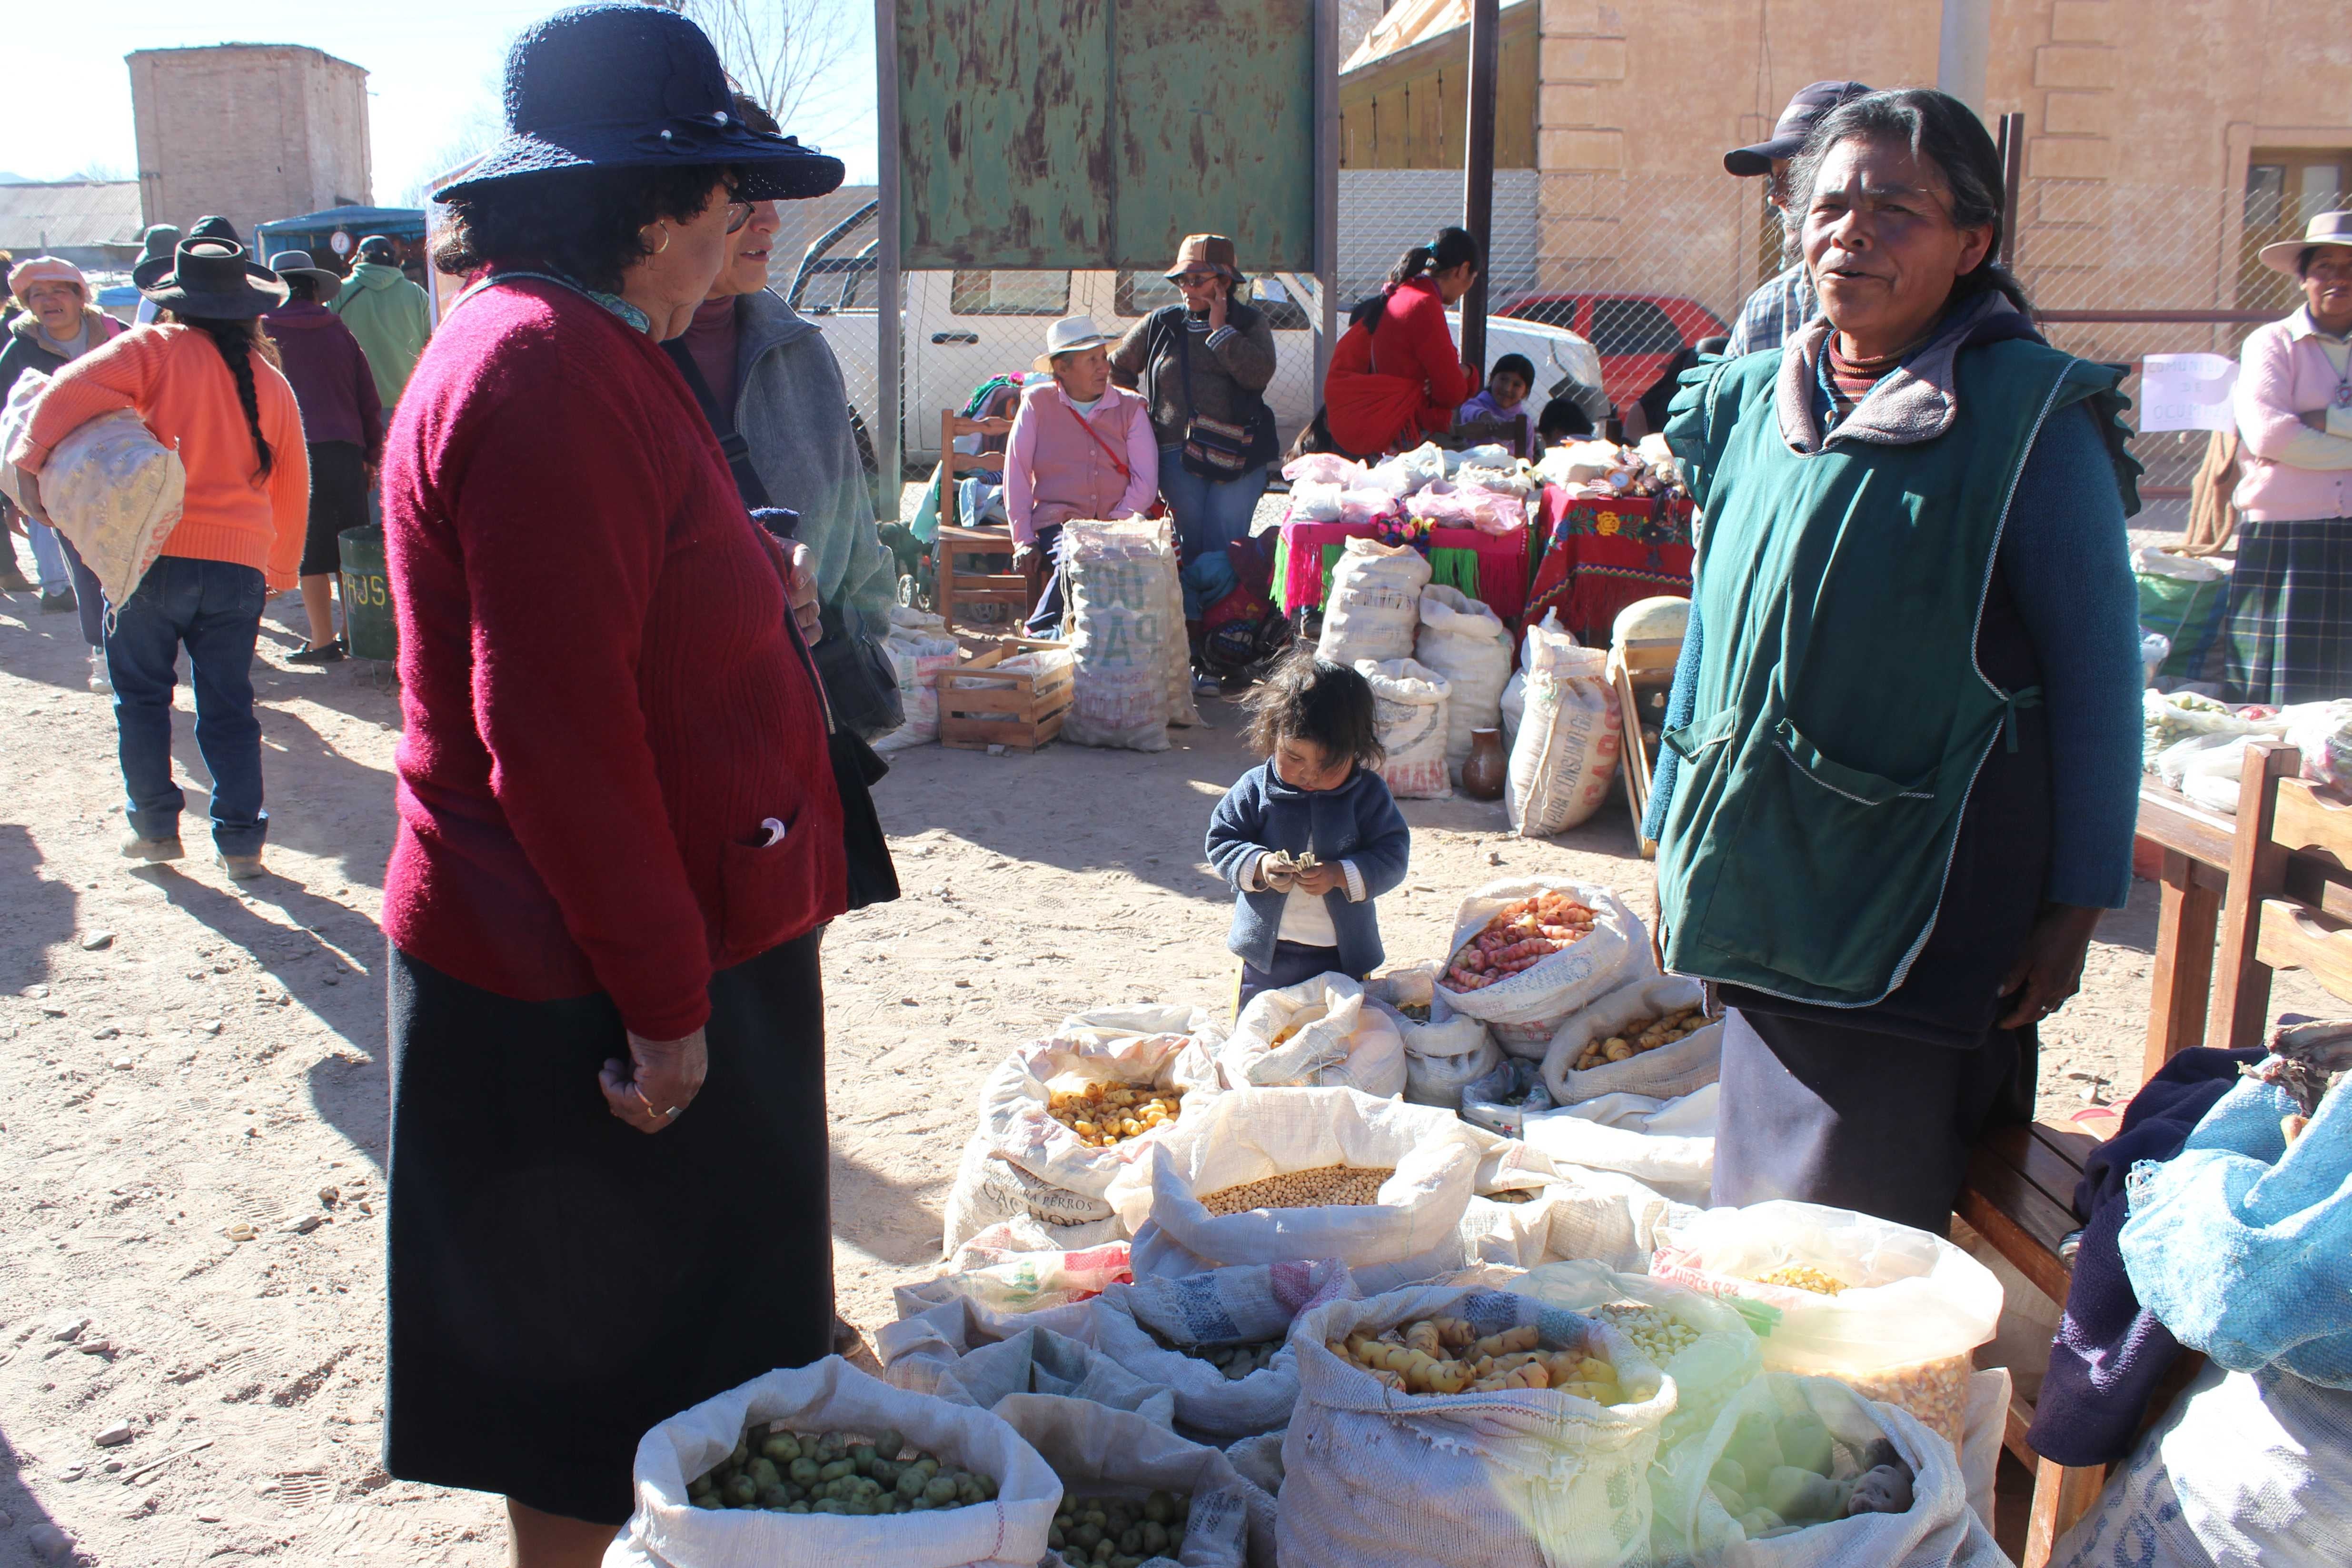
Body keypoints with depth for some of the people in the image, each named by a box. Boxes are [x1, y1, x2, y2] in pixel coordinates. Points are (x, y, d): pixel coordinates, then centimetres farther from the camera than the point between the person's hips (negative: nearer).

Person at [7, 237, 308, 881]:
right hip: (240, 562, 3)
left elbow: (74, 391, -20)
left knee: (142, 695, 14)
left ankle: (154, 826, 18)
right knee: (228, 707, 10)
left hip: (156, 554, -3)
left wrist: (31, 455, -8)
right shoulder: (270, 380, 10)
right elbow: (292, 487, 14)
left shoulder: (157, 349, -4)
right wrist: (280, 570, 23)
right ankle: (240, 842, 8)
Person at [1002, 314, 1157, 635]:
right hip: (1059, 521, -2)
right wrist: (1023, 539, -2)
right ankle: (1041, 633, -14)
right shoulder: (1038, 403, 6)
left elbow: (1146, 479, 3)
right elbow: (1017, 475, 5)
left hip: (1118, 525, 2)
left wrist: (1116, 526, -11)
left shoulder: (1131, 408, 10)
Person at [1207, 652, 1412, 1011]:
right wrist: (1258, 867, -21)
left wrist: (1341, 875, -24)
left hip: (1343, 954, 0)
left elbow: (1392, 856, -8)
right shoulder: (1254, 788, -6)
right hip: (1267, 950, 0)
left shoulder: (1368, 793, -6)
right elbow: (1221, 841, -1)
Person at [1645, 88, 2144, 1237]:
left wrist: (2076, 902, -8)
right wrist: (1675, 843, 17)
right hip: (1766, 896, 6)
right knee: (1750, 1218, 16)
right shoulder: (1750, 406, 7)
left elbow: (2098, 670, -6)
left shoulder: (2031, 419, -9)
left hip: (1929, 908, -5)